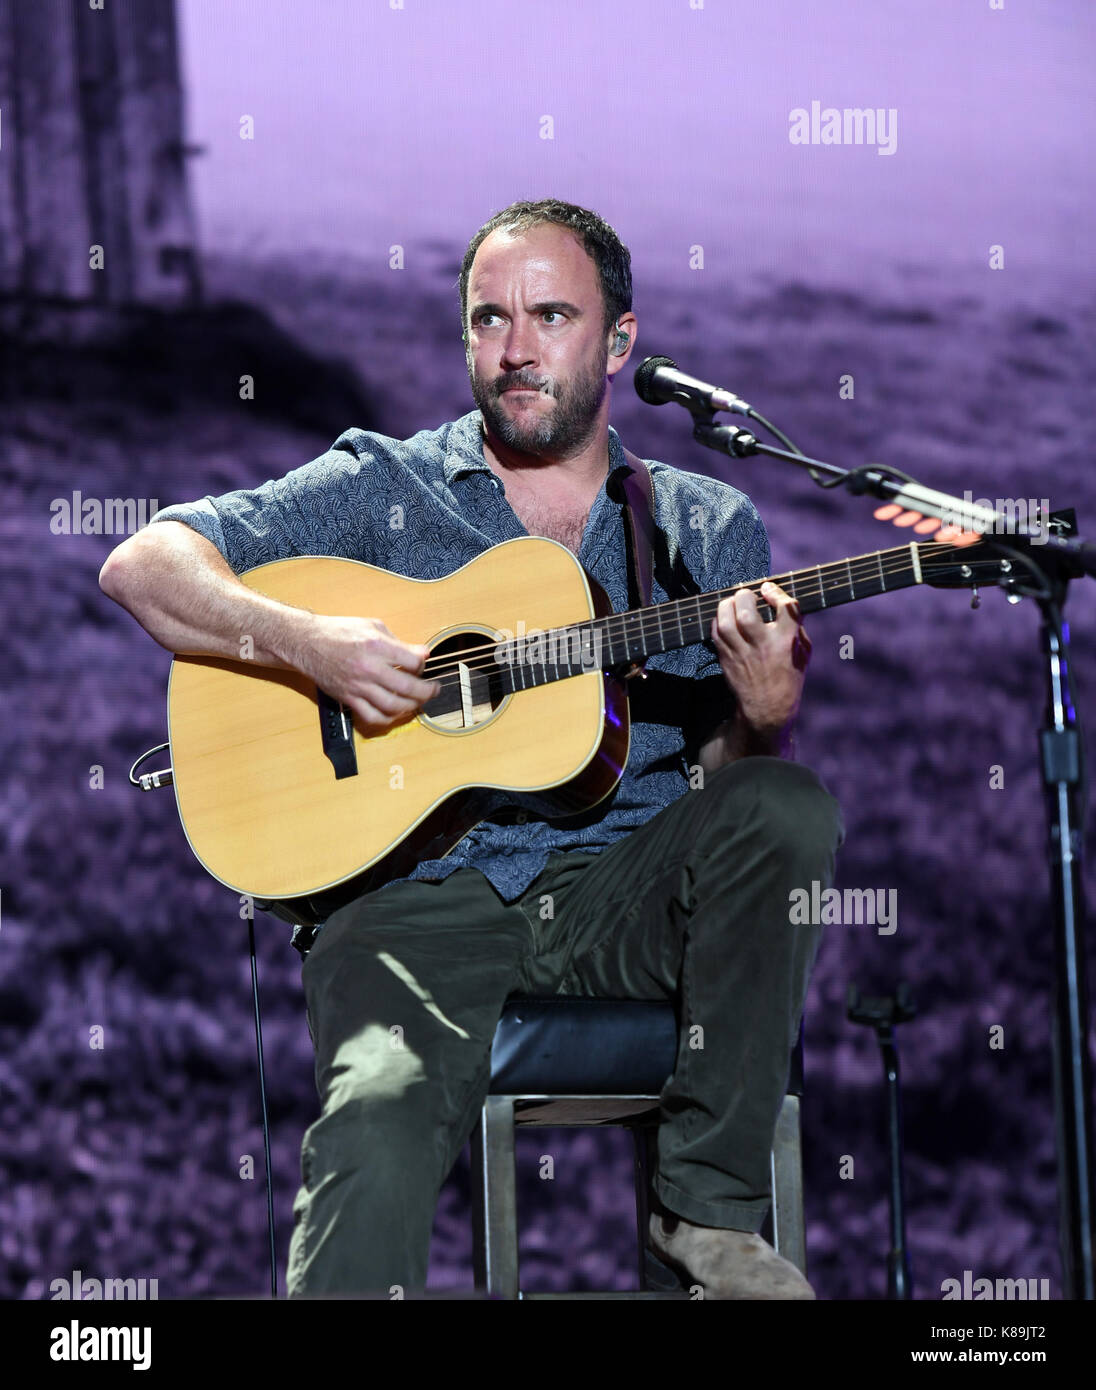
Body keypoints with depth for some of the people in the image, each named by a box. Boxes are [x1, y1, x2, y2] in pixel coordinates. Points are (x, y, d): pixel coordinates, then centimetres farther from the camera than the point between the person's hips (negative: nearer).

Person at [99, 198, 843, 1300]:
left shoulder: (710, 528, 15)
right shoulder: (383, 487, 9)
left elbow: (730, 784, 12)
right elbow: (139, 566, 3)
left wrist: (763, 714, -13)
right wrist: (304, 642, -14)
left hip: (623, 894, 3)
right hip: (421, 894, -3)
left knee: (789, 807, -27)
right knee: (379, 1128, -34)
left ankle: (709, 1203, -17)